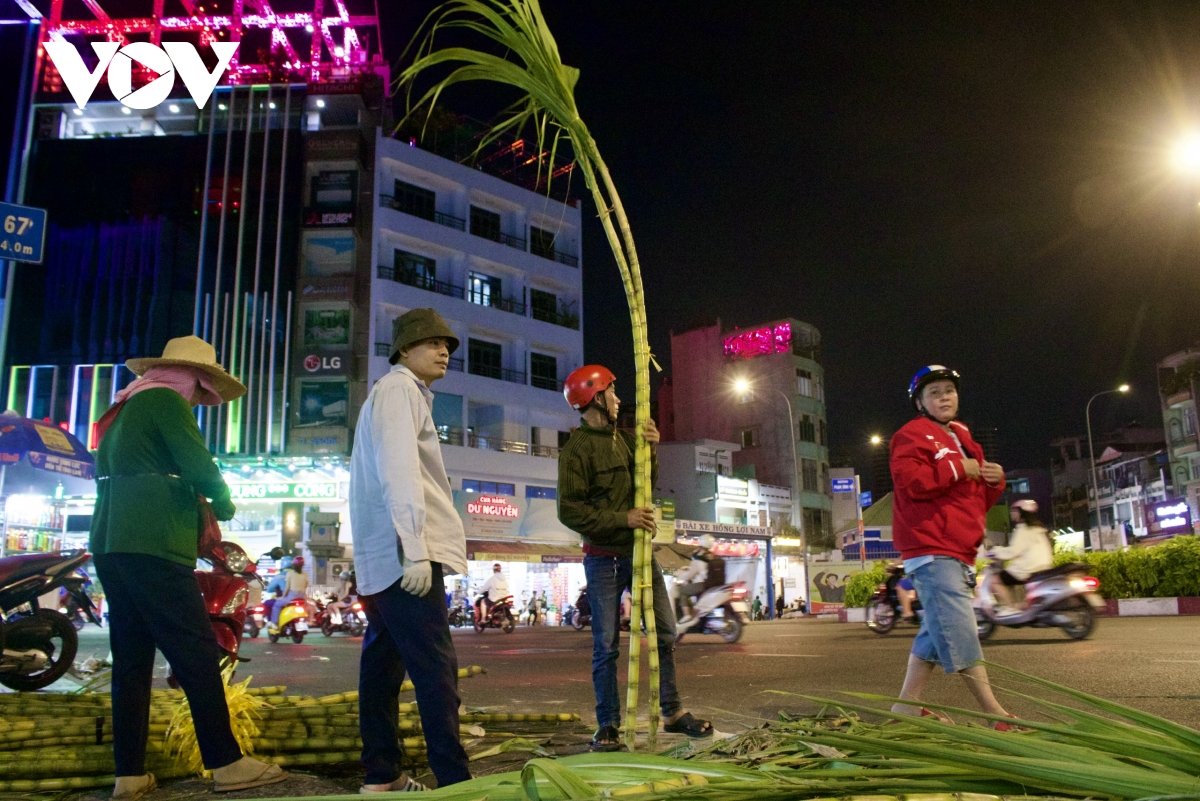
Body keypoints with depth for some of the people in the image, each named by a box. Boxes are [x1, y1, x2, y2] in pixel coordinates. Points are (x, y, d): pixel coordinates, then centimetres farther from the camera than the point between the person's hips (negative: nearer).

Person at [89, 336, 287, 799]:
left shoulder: (124, 408, 24)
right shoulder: (167, 400, -3)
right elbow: (199, 466, -14)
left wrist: (196, 506, 20)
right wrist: (223, 502, 5)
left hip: (110, 545, 9)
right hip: (151, 547, -9)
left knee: (131, 657, 8)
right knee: (197, 651, -8)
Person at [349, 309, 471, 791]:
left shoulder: (405, 393, 25)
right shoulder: (399, 389, -5)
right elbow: (398, 470, -18)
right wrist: (415, 549, -23)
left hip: (385, 561, 10)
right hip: (406, 556, -10)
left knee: (384, 665, 10)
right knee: (436, 668, -13)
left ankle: (382, 777, 16)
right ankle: (454, 780, -13)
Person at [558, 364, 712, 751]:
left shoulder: (622, 439, 13)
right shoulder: (577, 448, -9)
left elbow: (647, 484, 14)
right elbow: (569, 510, -15)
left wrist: (651, 450, -4)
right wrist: (622, 519, -22)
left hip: (639, 551, 7)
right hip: (604, 558, -7)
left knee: (665, 633, 9)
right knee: (606, 645, 0)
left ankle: (672, 711, 22)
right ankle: (608, 726, 11)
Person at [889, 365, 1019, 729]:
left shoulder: (961, 438, 24)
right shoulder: (913, 435, -2)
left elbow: (979, 500, 28)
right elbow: (908, 480, -19)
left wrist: (994, 481, 6)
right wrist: (957, 469, -15)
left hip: (959, 552, 10)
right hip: (931, 550, -9)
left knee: (939, 631, 10)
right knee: (959, 632, -12)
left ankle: (908, 705, 17)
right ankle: (996, 716, -10)